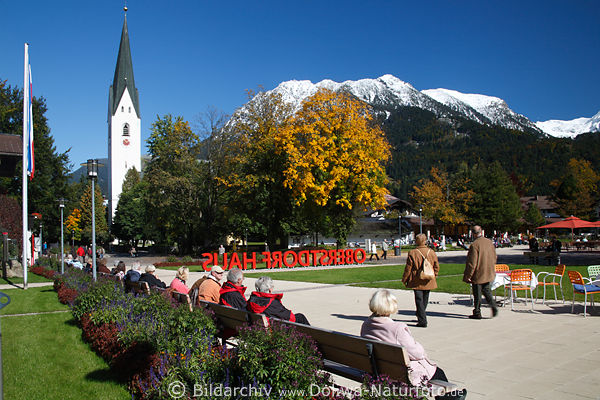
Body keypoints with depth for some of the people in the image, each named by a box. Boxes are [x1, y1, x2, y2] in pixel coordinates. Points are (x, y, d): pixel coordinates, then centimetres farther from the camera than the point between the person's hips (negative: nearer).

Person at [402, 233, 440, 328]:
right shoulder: (432, 252, -2)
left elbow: (408, 269, -8)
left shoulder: (412, 253, -13)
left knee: (419, 301, 0)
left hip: (417, 282, -4)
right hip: (428, 282, 4)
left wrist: (404, 280, 3)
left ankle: (422, 321, -6)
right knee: (425, 300, 18)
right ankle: (420, 316, 34)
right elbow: (436, 267, 6)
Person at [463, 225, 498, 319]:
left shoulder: (474, 245, -20)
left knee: (477, 294, 4)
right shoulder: (490, 242, 1)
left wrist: (468, 276, -12)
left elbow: (472, 262, -19)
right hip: (488, 273, 6)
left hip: (478, 274, -6)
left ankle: (477, 313, 11)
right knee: (486, 290, 21)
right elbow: (494, 258, 11)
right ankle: (493, 306, 7)